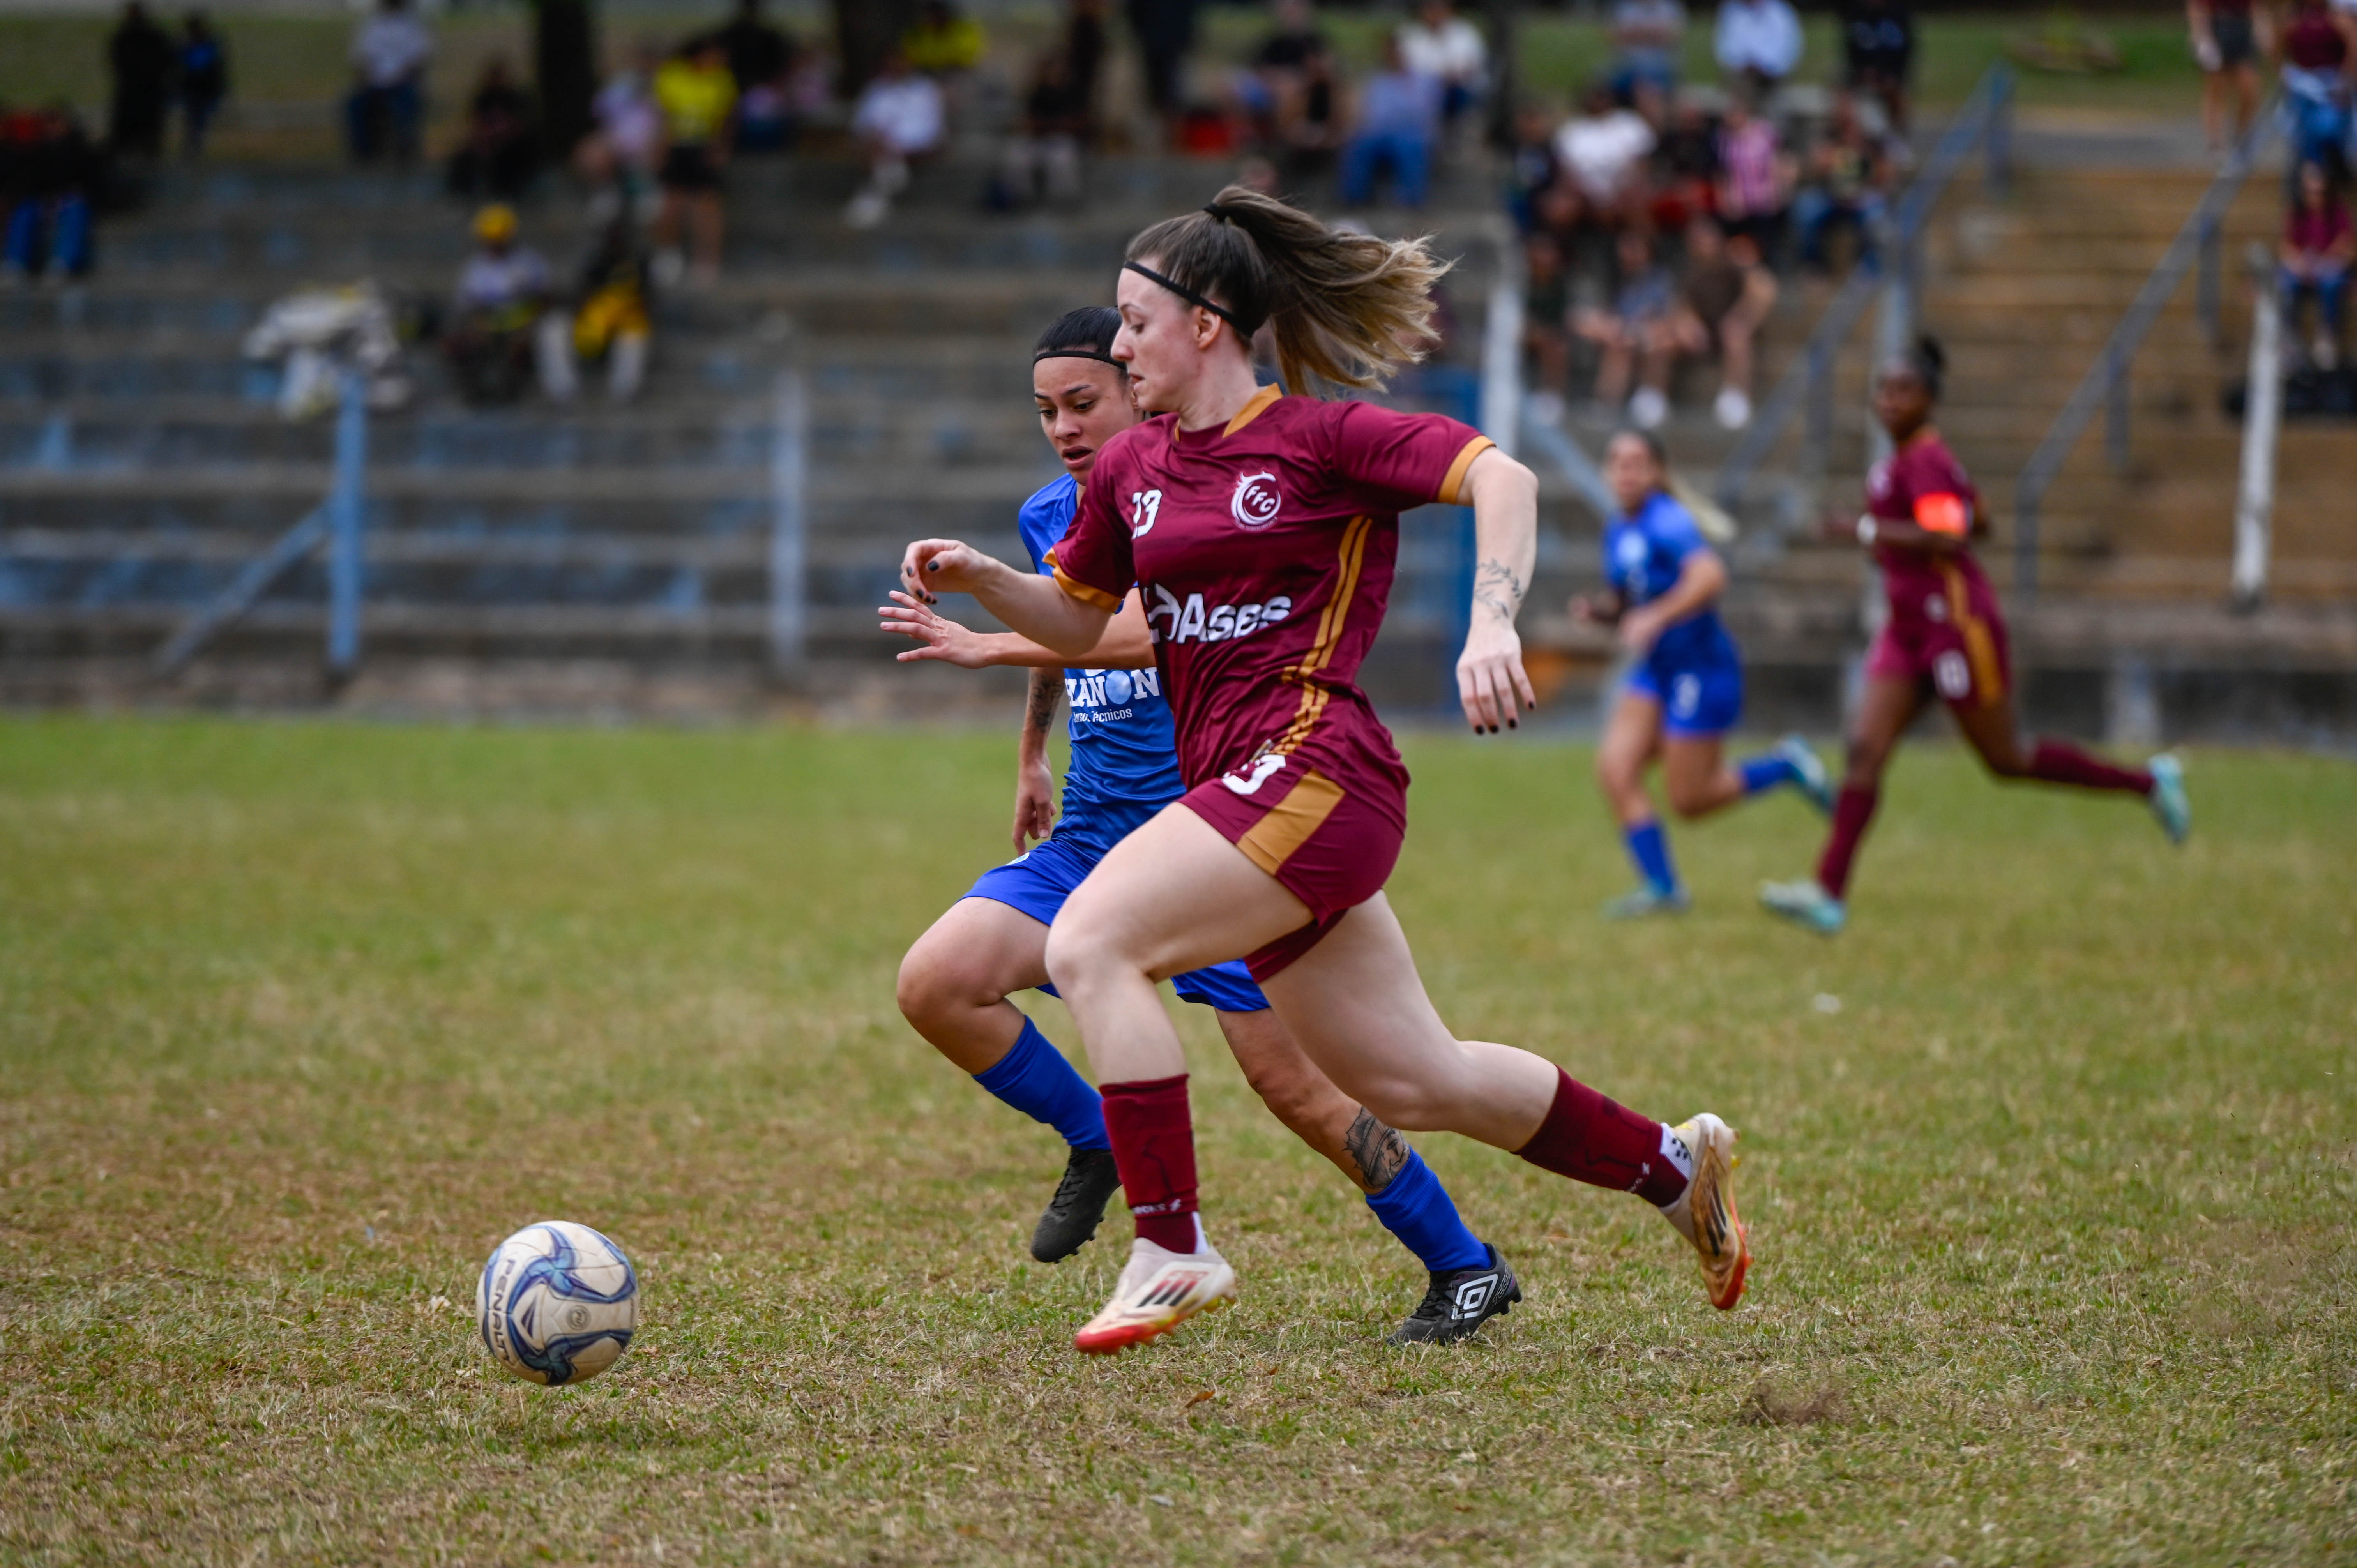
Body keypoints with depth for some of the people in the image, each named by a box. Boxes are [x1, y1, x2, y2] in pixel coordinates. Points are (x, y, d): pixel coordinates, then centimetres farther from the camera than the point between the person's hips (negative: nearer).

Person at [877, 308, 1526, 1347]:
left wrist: (986, 646, -32)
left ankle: (1467, 1269, 7)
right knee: (934, 984, -13)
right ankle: (1099, 1146, 10)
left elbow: (1144, 635, -29)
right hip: (1093, 833, 7)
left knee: (1290, 1080, -9)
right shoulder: (1048, 518, 10)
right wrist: (1031, 753, 40)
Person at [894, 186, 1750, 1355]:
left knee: (1089, 944, -21)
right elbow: (1078, 622, 26)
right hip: (1243, 792, 8)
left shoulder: (1318, 436, -5)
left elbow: (1501, 479, -12)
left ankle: (1172, 1251, -18)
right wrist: (978, 578, 7)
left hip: (1313, 769, -8)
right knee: (1414, 1084, 12)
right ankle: (1674, 1167, 30)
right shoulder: (1130, 469, 15)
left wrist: (1492, 626, -26)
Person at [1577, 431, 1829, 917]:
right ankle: (1661, 888, 0)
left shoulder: (1668, 522, -17)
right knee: (1614, 767, -7)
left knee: (1688, 800, -3)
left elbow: (1710, 576, -34)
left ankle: (1786, 766, 18)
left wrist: (1656, 618, -39)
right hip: (1655, 672, 8)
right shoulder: (1618, 532, 10)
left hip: (1702, 670, -8)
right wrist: (1597, 611, 0)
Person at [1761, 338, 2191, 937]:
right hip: (1909, 629, 9)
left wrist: (1871, 532, -25)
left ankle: (2147, 781, 17)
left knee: (2007, 759, 2)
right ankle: (1829, 892, -10)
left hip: (1956, 621, -9)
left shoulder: (1925, 462, -16)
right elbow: (1979, 521, 23)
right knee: (1865, 751, -4)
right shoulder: (1906, 458, 14)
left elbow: (1949, 539, -27)